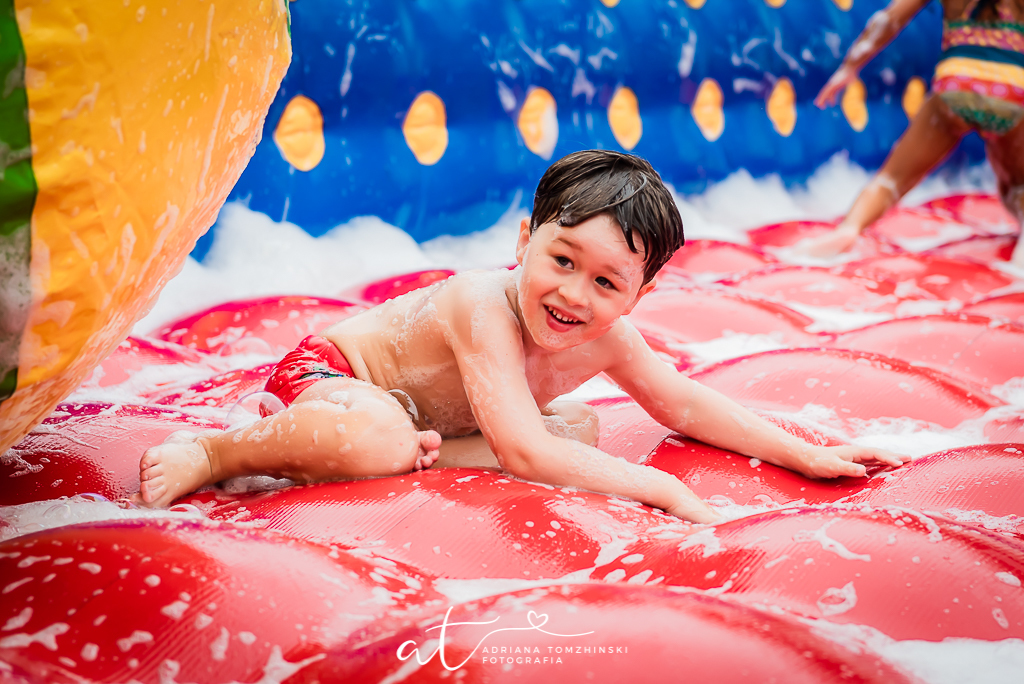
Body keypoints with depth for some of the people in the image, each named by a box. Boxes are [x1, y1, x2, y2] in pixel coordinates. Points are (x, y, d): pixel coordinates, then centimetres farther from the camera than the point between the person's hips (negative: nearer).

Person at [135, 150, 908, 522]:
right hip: (328, 367, -8)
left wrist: (808, 456, -4)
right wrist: (656, 485, -39)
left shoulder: (606, 336, -14)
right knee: (377, 437, -42)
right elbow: (526, 455, -42)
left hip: (421, 406, 9)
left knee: (582, 428, -3)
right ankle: (215, 451, -16)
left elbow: (685, 403, 0)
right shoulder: (486, 309, -36)